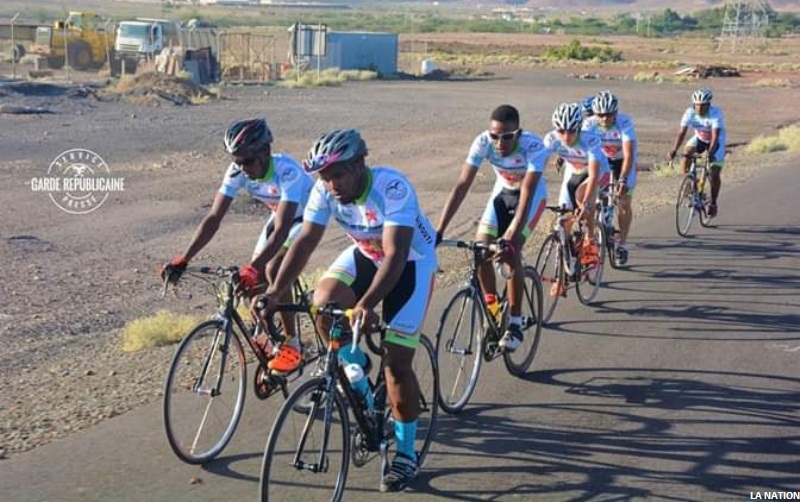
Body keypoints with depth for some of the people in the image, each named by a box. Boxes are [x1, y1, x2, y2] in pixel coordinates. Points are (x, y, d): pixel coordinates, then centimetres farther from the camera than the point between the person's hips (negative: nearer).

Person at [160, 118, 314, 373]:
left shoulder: (287, 171, -38)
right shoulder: (237, 171, -22)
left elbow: (282, 229, -45)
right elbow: (214, 217, -23)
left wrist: (252, 268, -57)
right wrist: (183, 260, -34)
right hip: (279, 216, 6)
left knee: (274, 269, -27)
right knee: (252, 284, -4)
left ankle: (292, 345, -14)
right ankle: (269, 339, 19)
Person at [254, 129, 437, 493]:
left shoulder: (392, 187, -34)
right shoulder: (326, 190, -18)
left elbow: (395, 255, -40)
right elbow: (305, 242, -19)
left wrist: (366, 304, -53)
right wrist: (275, 292, -31)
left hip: (412, 261, -5)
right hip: (365, 254, 5)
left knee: (397, 361, -9)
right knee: (324, 301, -25)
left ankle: (406, 454, 9)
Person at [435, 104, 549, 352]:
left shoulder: (533, 146, -35)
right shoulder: (483, 142, -27)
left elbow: (526, 195, -41)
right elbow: (462, 185, -28)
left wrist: (510, 238, -51)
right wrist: (439, 231, -35)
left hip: (533, 194, -4)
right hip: (503, 191, 4)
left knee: (510, 252, -22)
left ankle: (515, 323, -8)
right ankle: (492, 306, 9)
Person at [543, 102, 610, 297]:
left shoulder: (590, 140, -35)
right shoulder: (551, 139, -26)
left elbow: (593, 174, -41)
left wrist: (585, 203, -52)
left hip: (598, 173, -3)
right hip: (572, 174, 4)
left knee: (582, 194, -36)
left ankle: (590, 240, -14)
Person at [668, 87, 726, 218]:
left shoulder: (716, 113, -33)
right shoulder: (690, 112, -25)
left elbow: (715, 136, -40)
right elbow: (682, 132, -31)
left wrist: (710, 153, -56)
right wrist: (674, 150, -46)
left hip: (716, 141, -3)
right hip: (699, 138, 3)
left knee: (715, 174, -10)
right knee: (686, 152, -28)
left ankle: (714, 203, 11)